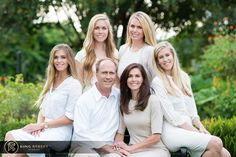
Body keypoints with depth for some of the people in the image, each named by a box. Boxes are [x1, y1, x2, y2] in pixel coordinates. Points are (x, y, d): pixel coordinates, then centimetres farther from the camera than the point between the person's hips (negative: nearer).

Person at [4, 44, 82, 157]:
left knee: (11, 137, -20)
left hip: (60, 134, -7)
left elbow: (70, 117, -11)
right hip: (44, 130, 7)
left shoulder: (74, 84, -6)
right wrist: (39, 124, -6)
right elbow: (43, 108, 16)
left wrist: (42, 125, -11)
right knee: (10, 135, -17)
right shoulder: (51, 82, 17)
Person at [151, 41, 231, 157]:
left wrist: (201, 128, 1)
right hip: (172, 130, -6)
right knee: (216, 143, -26)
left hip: (189, 127, 6)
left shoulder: (183, 77, 16)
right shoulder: (157, 82, -3)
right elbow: (170, 115, -9)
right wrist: (196, 132, -12)